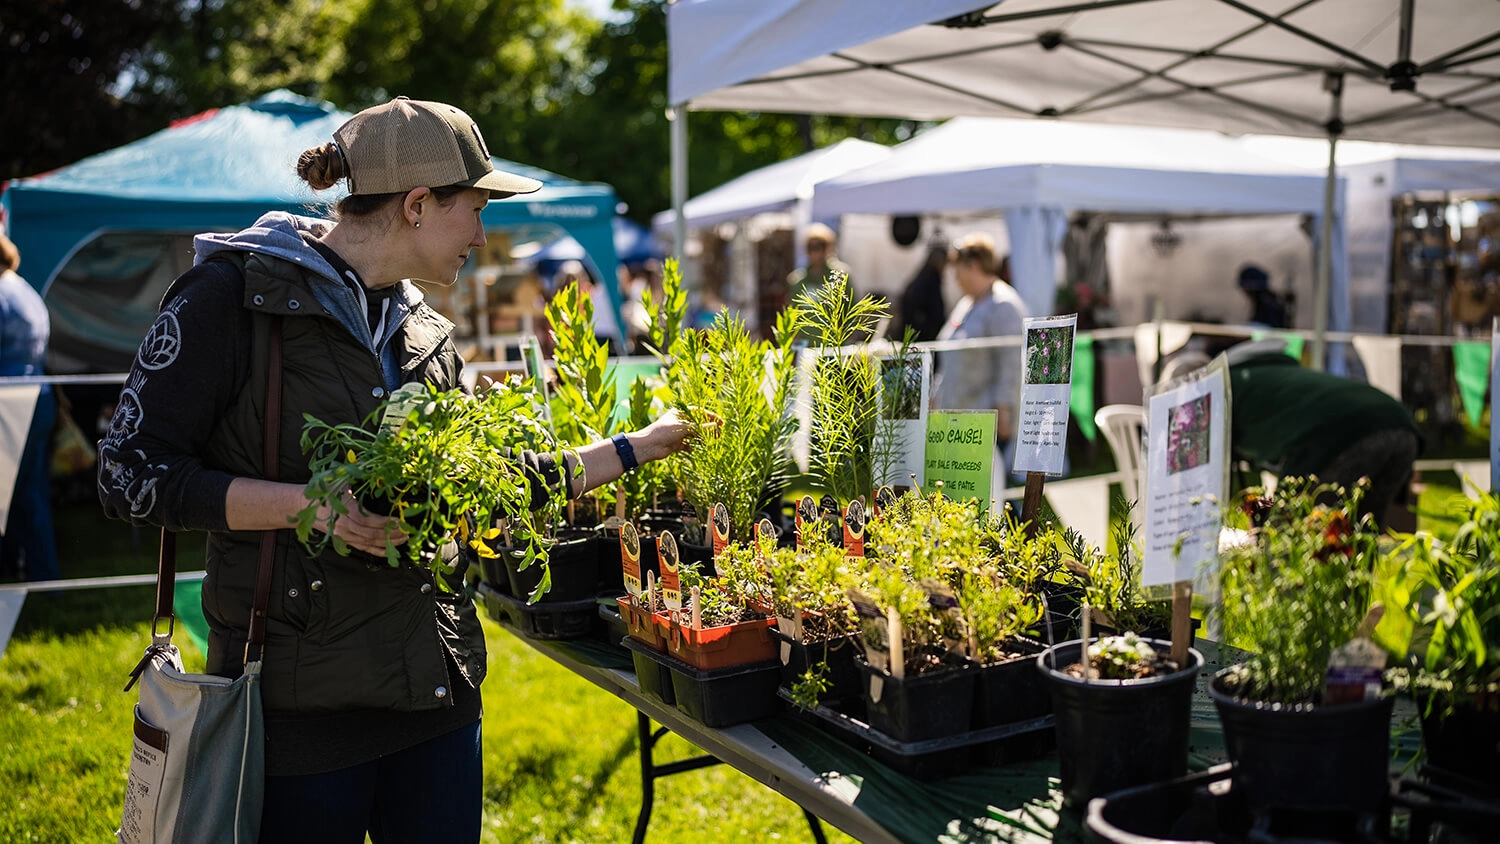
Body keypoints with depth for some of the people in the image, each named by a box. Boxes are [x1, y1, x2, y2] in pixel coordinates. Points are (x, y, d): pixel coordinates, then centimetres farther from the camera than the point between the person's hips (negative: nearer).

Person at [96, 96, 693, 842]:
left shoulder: (420, 325, 11)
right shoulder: (235, 294, -9)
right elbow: (132, 475, -12)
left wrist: (634, 449, 17)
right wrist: (308, 503, -22)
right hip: (300, 699, -6)